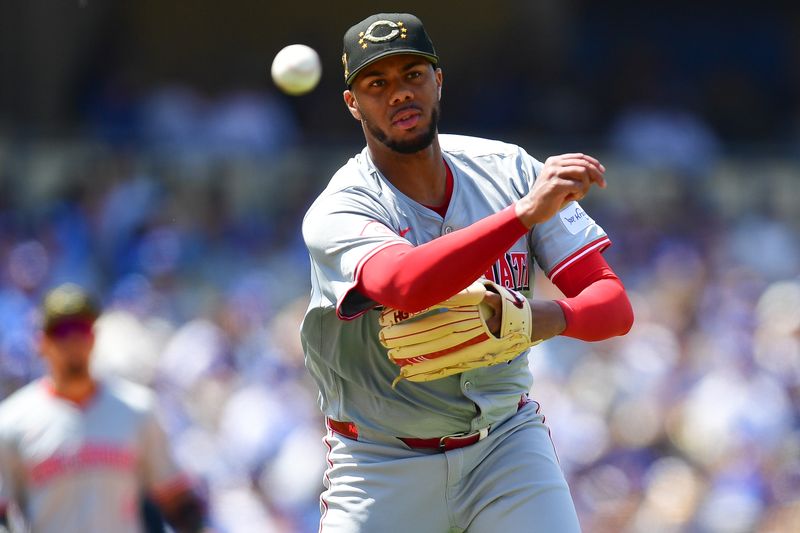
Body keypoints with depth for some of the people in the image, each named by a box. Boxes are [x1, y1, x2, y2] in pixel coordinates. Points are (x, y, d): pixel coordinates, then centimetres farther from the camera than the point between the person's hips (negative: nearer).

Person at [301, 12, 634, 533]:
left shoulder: (508, 171, -4)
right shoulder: (338, 212, -16)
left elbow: (615, 304, -7)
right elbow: (406, 286, -39)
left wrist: (551, 316, -30)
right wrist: (527, 212, -47)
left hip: (506, 443, 2)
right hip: (384, 466, -2)